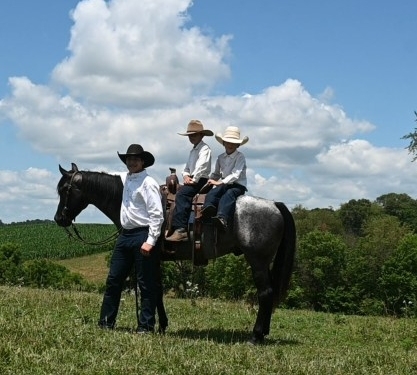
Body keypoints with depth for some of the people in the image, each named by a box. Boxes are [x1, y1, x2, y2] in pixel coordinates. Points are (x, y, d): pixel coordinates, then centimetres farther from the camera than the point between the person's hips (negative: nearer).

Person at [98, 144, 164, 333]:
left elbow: (157, 215, -17)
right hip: (125, 234, 8)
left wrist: (150, 241, -22)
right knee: (113, 280, 9)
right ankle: (106, 322, 16)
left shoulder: (148, 183, -11)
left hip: (142, 235, -8)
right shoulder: (125, 178, 13)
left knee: (146, 284, -1)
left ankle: (146, 326, 5)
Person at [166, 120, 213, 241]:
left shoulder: (205, 149, -5)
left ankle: (180, 229, -31)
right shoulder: (192, 150, 23)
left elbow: (201, 166, -17)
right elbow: (186, 169, 22)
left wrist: (194, 180, -18)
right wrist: (186, 176, 2)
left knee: (181, 194, -27)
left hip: (201, 181, -9)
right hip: (193, 181, 9)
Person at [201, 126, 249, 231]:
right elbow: (216, 174, 27)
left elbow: (235, 174, -16)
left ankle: (222, 218, -63)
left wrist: (220, 182, -24)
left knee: (229, 194, -38)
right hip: (224, 185, 5)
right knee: (213, 192, -28)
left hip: (238, 186, -5)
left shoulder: (240, 157, -4)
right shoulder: (220, 158, 16)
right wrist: (210, 181, 6)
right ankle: (208, 208, -60)